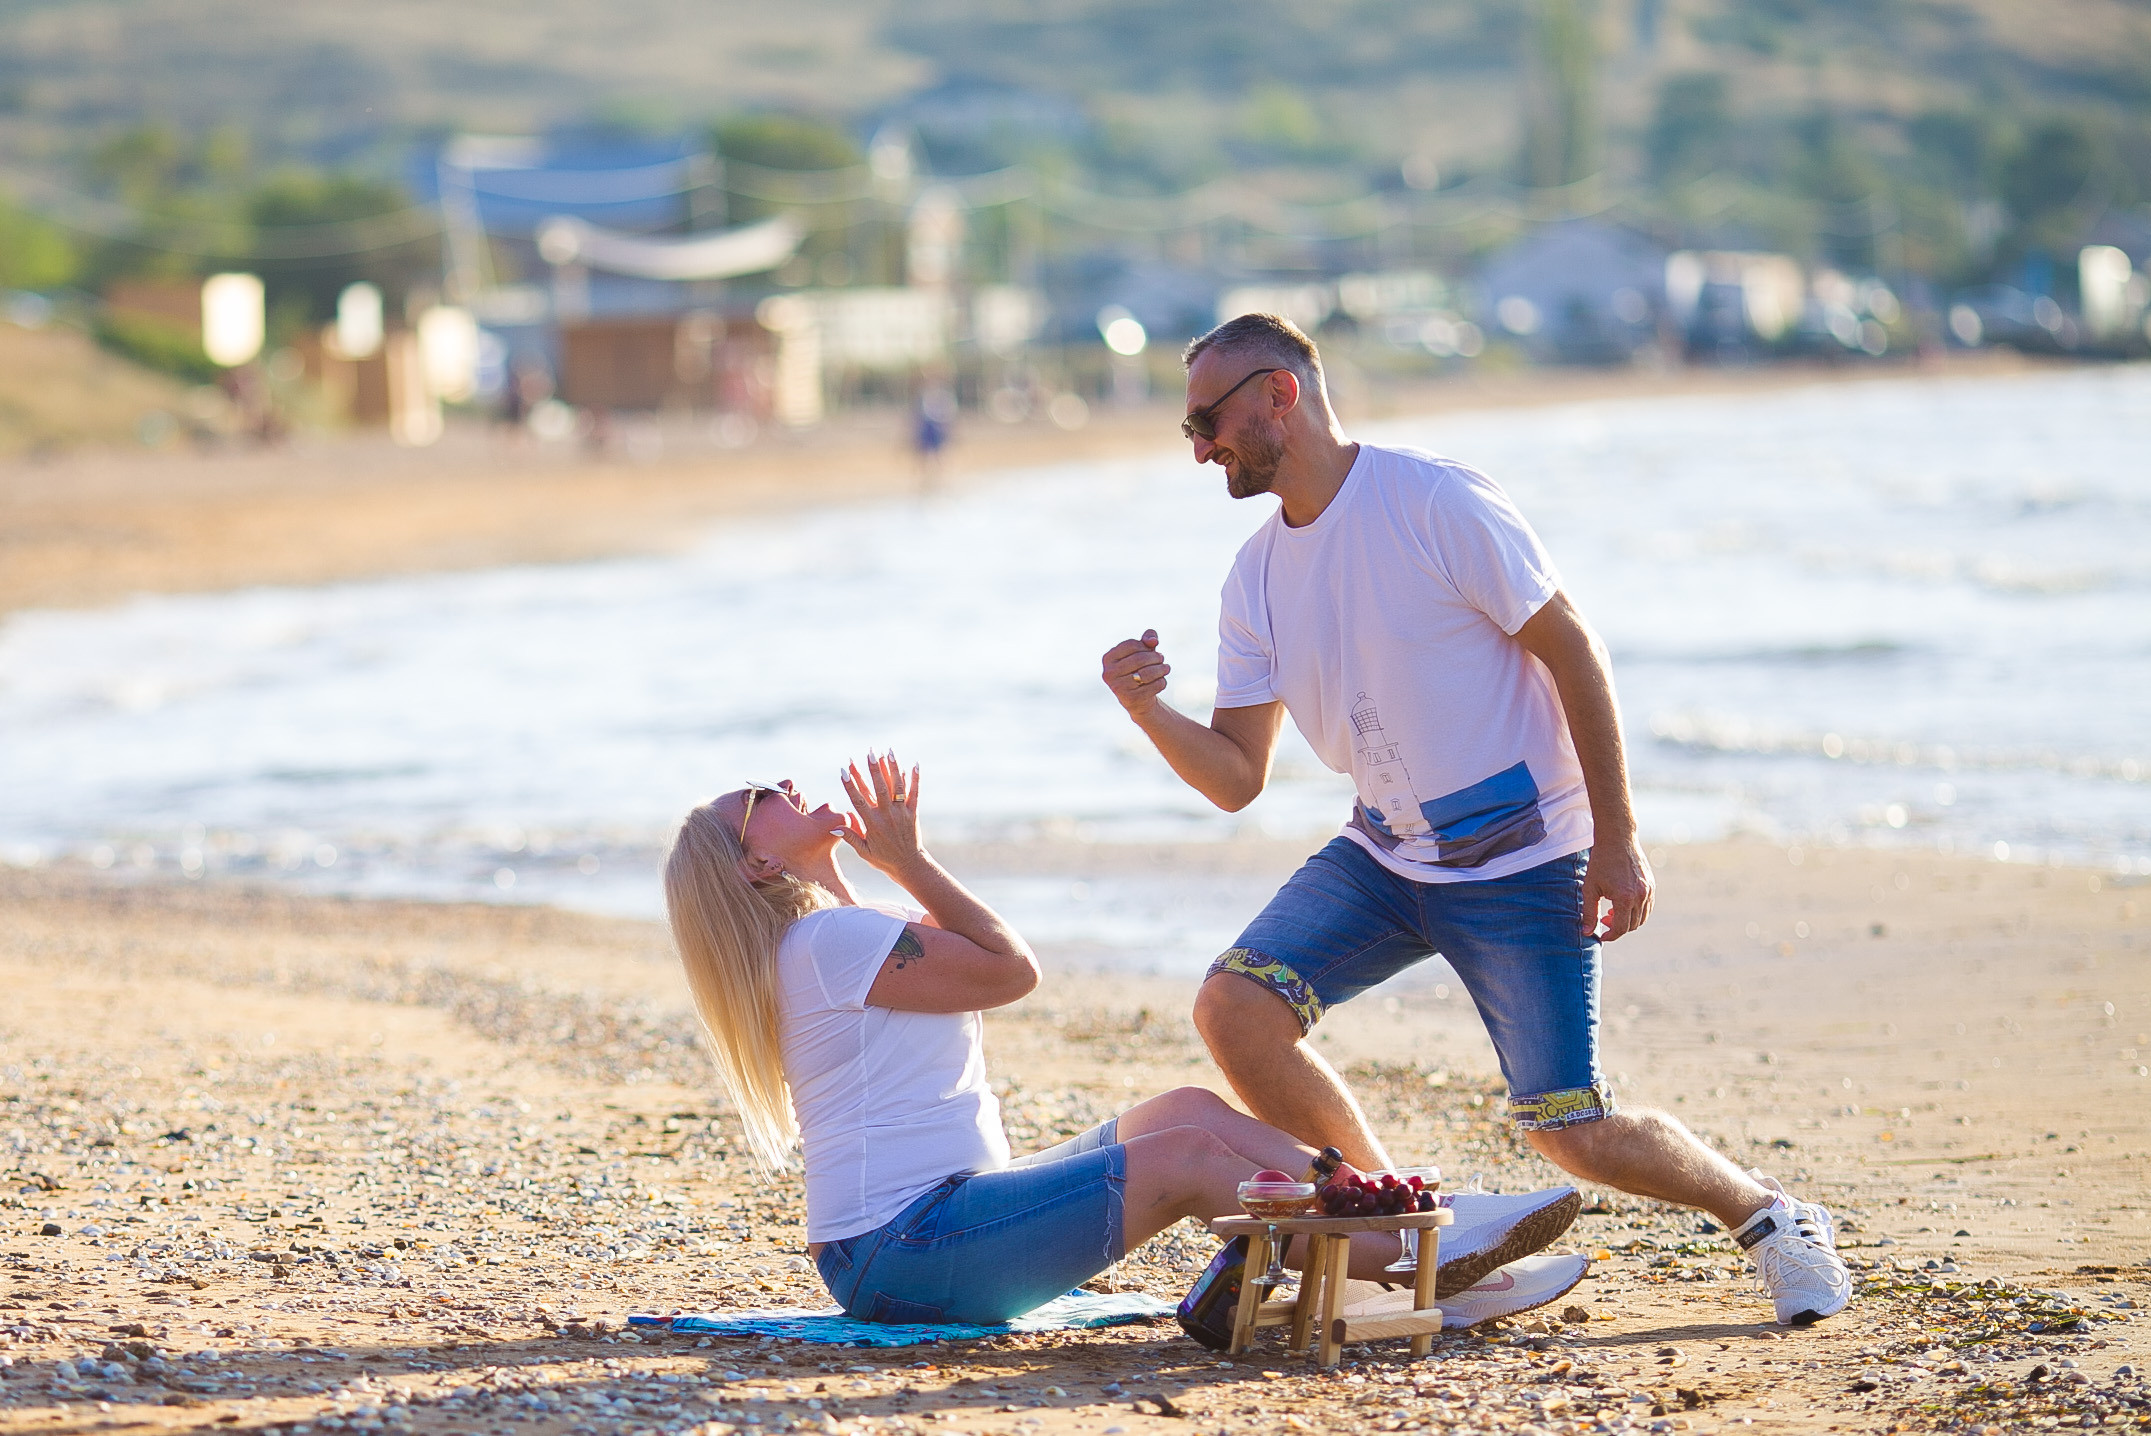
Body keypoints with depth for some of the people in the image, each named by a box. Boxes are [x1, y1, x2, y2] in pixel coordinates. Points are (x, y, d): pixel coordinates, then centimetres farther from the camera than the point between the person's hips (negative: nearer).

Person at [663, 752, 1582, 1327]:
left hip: (949, 1211, 11)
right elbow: (1008, 968, -10)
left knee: (1193, 1112, 5)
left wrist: (904, 860, 20)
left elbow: (978, 957, 26)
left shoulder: (827, 943, 21)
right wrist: (909, 862, -3)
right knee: (1185, 1157, -15)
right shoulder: (828, 940, -13)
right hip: (907, 1252, -11)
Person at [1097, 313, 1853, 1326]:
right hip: (1384, 855, 6)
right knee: (1233, 1006, -14)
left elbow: (1571, 648, -13)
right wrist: (1150, 715, -16)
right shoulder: (1255, 579, 4)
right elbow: (1236, 778, 4)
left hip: (1522, 862, -6)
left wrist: (1615, 839, -15)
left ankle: (1767, 1216, 18)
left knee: (1568, 1127, -9)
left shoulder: (1434, 503, -16)